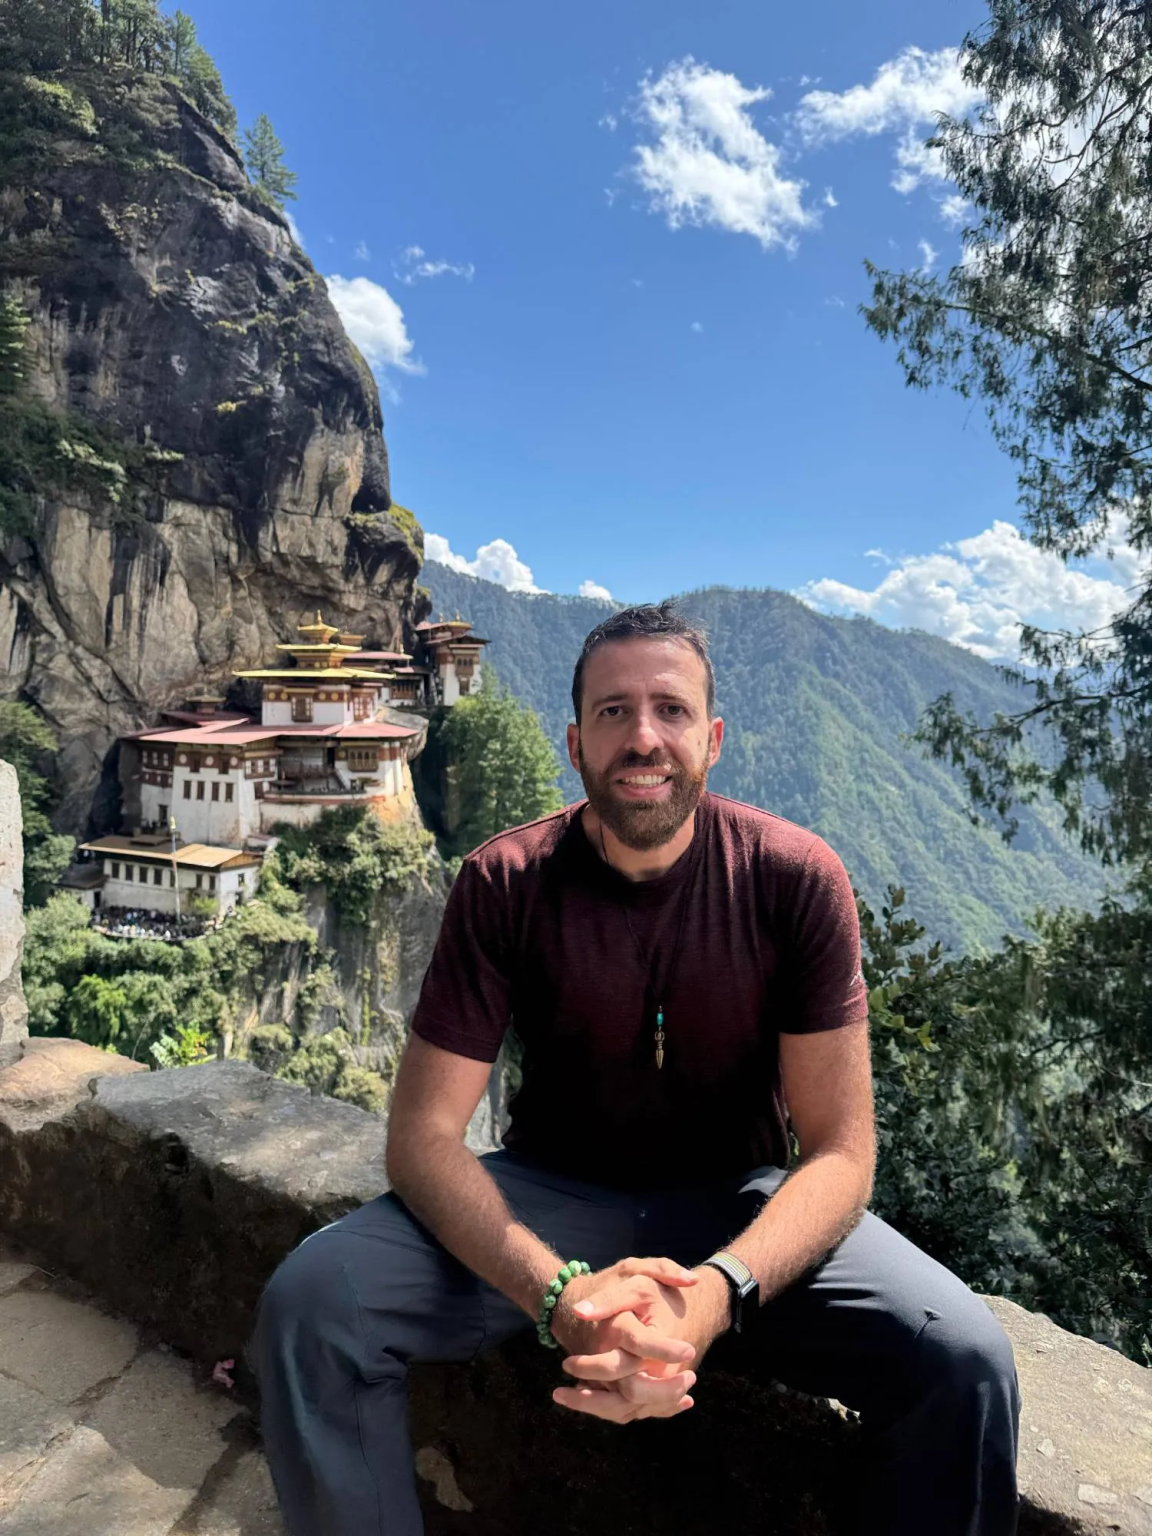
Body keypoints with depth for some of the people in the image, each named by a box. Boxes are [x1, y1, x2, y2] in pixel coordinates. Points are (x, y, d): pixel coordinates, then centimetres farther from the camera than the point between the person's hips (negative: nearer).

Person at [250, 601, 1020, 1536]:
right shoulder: (504, 884, -14)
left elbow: (839, 1151, -13)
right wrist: (559, 1295, -31)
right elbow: (424, 1134, -14)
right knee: (309, 1305, -21)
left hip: (741, 1202, 0)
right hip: (547, 1196, 1)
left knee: (964, 1361, -24)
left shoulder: (796, 878, -15)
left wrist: (719, 1291, -32)